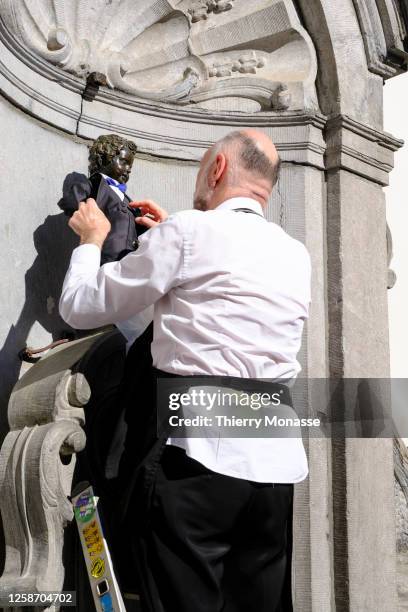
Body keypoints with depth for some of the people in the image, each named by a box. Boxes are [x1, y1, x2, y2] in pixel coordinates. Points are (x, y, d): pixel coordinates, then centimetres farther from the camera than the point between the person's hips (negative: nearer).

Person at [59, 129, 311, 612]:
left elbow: (80, 308, 3)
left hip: (199, 456, -6)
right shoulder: (297, 256, 14)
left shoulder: (186, 233, -5)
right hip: (277, 462, 7)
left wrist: (91, 238, 21)